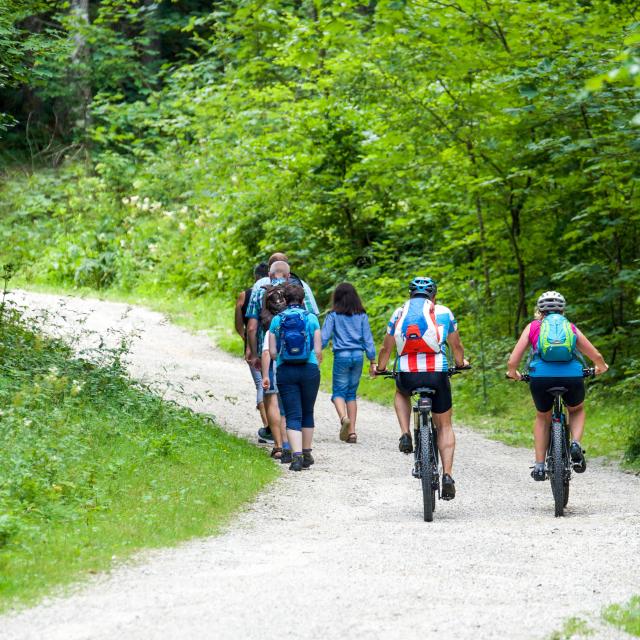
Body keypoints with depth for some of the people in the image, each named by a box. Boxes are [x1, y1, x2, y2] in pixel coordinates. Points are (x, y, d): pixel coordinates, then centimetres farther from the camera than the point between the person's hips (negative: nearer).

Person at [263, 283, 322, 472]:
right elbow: (318, 351, -2)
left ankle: (297, 455, -17)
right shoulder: (311, 318, 0)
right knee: (307, 413, 16)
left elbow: (272, 352, 0)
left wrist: (266, 375, 9)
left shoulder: (277, 320, 2)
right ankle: (307, 454, 24)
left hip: (286, 371, 0)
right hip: (309, 370, 0)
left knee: (293, 415, -1)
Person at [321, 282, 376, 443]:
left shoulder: (333, 315, -2)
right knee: (351, 393, 12)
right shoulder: (361, 315, 6)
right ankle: (352, 431, 8)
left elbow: (324, 337, -5)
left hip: (341, 355, -3)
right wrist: (372, 360, 10)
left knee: (338, 392, 3)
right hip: (358, 355, 3)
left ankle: (343, 418, -28)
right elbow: (368, 338, 6)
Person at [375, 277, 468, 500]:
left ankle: (405, 436, 15)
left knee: (401, 394, 38)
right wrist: (461, 363, 40)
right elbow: (456, 346, 20)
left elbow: (386, 349, 19)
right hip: (437, 374, -1)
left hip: (407, 375, 1)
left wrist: (380, 368, 39)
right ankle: (447, 476, 4)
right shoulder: (443, 312, 9)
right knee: (444, 425, 15)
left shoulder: (399, 313, 13)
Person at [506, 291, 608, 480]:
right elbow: (596, 356, 28)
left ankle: (539, 466, 22)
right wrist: (601, 367, 51)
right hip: (572, 377, 0)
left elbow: (512, 362, 13)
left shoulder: (533, 327, 19)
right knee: (577, 410, 32)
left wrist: (513, 373, 36)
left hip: (540, 378, 0)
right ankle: (576, 445, 6)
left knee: (542, 418, 29)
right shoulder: (571, 328, 23)